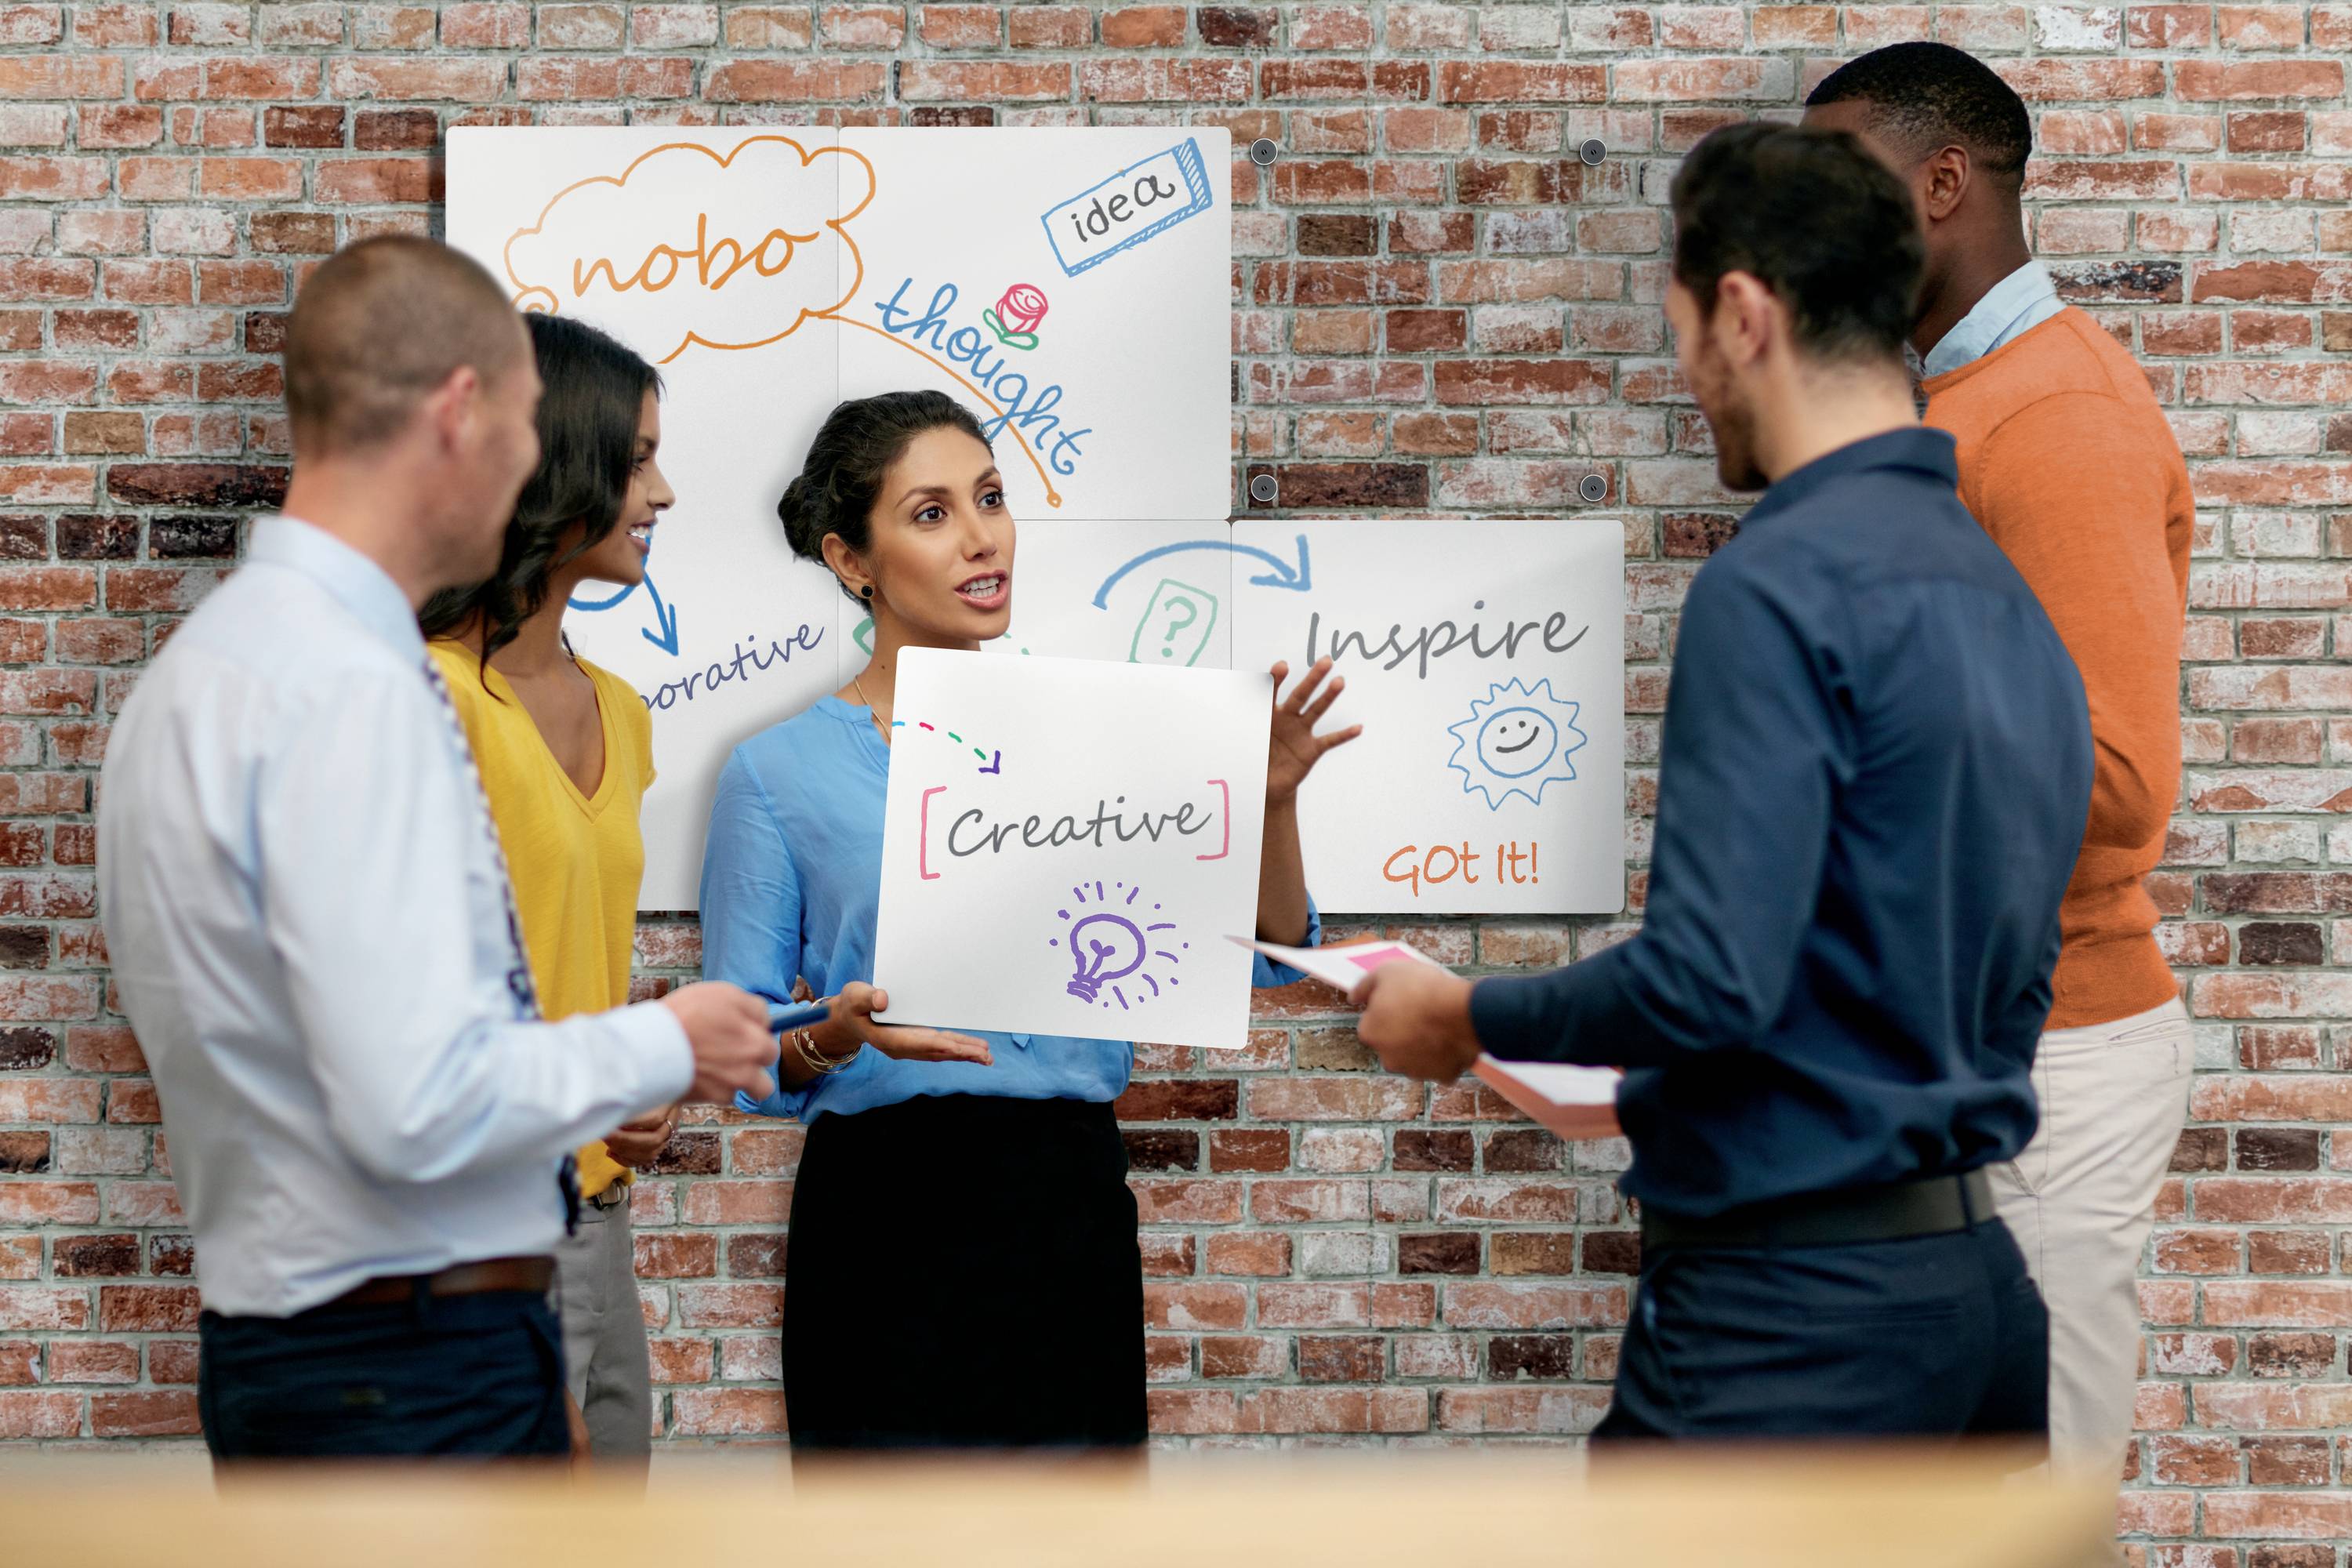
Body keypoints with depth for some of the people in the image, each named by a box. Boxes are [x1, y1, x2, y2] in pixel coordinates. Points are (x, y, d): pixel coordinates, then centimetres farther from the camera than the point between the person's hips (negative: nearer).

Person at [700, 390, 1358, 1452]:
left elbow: (1262, 953, 9)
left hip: (1073, 1202, 3)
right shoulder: (779, 774, 0)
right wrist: (834, 1038, -20)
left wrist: (1271, 799, -7)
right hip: (888, 1210, -3)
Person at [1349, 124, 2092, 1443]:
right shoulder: (2011, 601, 12)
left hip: (1792, 1305, -9)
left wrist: (1465, 1016, -5)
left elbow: (1709, 977, -22)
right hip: (1983, 1282, 9)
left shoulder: (1779, 588, -15)